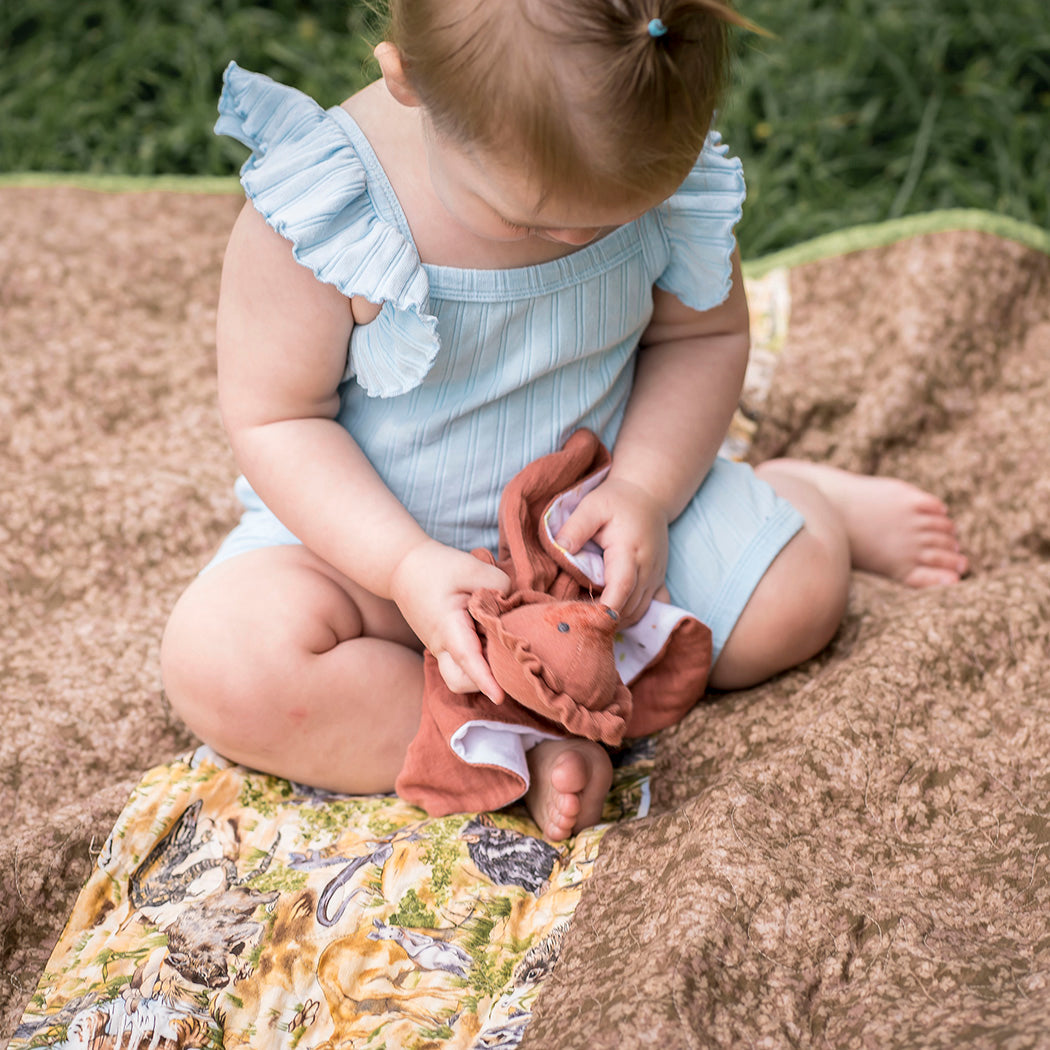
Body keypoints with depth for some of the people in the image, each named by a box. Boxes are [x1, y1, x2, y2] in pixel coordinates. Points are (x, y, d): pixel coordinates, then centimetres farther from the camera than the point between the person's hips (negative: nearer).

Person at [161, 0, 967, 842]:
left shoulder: (662, 168, -17)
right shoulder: (318, 207, -27)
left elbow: (703, 337, -2)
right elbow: (278, 420, -19)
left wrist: (645, 491, -19)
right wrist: (406, 567, -31)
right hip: (370, 533, -2)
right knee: (223, 666, -29)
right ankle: (528, 745, -21)